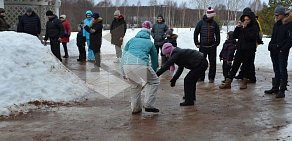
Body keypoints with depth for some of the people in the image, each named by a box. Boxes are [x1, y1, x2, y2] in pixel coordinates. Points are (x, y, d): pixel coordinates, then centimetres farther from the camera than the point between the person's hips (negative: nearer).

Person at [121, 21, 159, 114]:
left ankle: (135, 108, 28)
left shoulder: (132, 40, 30)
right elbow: (155, 60, 32)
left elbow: (124, 55, 24)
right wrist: (153, 72, 47)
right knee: (154, 82, 16)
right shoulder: (150, 43, 25)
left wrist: (123, 73, 25)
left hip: (126, 65, 4)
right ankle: (148, 105, 10)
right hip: (140, 64, -3)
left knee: (135, 85, 25)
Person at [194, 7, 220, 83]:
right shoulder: (201, 23, -1)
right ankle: (201, 77, 15)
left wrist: (217, 43, 1)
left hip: (212, 46, 1)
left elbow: (217, 34, 11)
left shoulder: (214, 24, 4)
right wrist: (197, 43, -1)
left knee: (212, 62, 2)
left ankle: (211, 77, 10)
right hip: (202, 46, -1)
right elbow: (195, 33, 3)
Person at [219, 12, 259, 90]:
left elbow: (252, 37, -16)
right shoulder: (241, 27, 14)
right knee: (235, 66, 0)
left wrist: (245, 29, -16)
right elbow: (235, 36, 8)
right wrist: (237, 28, -4)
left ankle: (244, 82, 17)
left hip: (249, 50, -4)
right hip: (240, 49, 4)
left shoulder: (254, 27, 0)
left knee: (247, 66, 3)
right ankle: (228, 82, -1)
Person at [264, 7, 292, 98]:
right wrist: (271, 46, 8)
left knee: (282, 70, -4)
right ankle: (275, 88, 21)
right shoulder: (276, 25, 14)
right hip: (274, 51, 7)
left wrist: (284, 48, -16)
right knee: (276, 70, 13)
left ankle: (282, 90, -1)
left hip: (282, 51, -7)